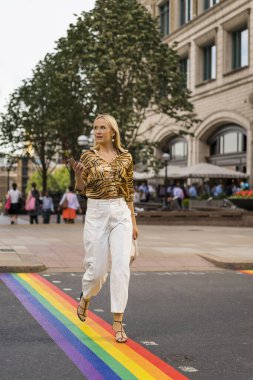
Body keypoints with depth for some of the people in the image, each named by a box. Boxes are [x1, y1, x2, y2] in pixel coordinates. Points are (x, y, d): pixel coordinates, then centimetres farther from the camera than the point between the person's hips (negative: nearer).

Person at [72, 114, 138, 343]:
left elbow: (129, 191, 11)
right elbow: (82, 190, 0)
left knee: (121, 267, -11)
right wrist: (78, 175, -21)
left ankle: (118, 322, -3)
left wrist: (133, 221, 9)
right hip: (96, 214, -1)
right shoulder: (88, 156, 1)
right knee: (97, 269, 3)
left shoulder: (125, 157, 6)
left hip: (121, 214, 1)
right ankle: (85, 297, 38)